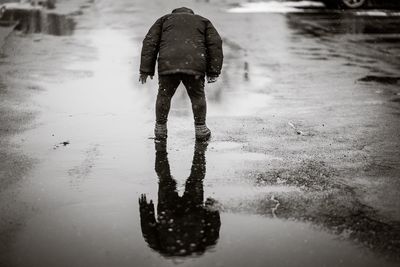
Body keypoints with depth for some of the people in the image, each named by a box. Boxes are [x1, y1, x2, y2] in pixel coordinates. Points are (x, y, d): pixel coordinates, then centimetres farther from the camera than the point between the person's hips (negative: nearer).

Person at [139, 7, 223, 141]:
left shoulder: (165, 19, 29)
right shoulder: (203, 21, 29)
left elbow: (150, 43, 16)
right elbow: (215, 43, 14)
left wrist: (146, 70, 14)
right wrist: (213, 72, 10)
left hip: (168, 64, 0)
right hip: (194, 65, 0)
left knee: (164, 95, 20)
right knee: (197, 96, 19)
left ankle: (160, 129, 27)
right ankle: (201, 130, 22)